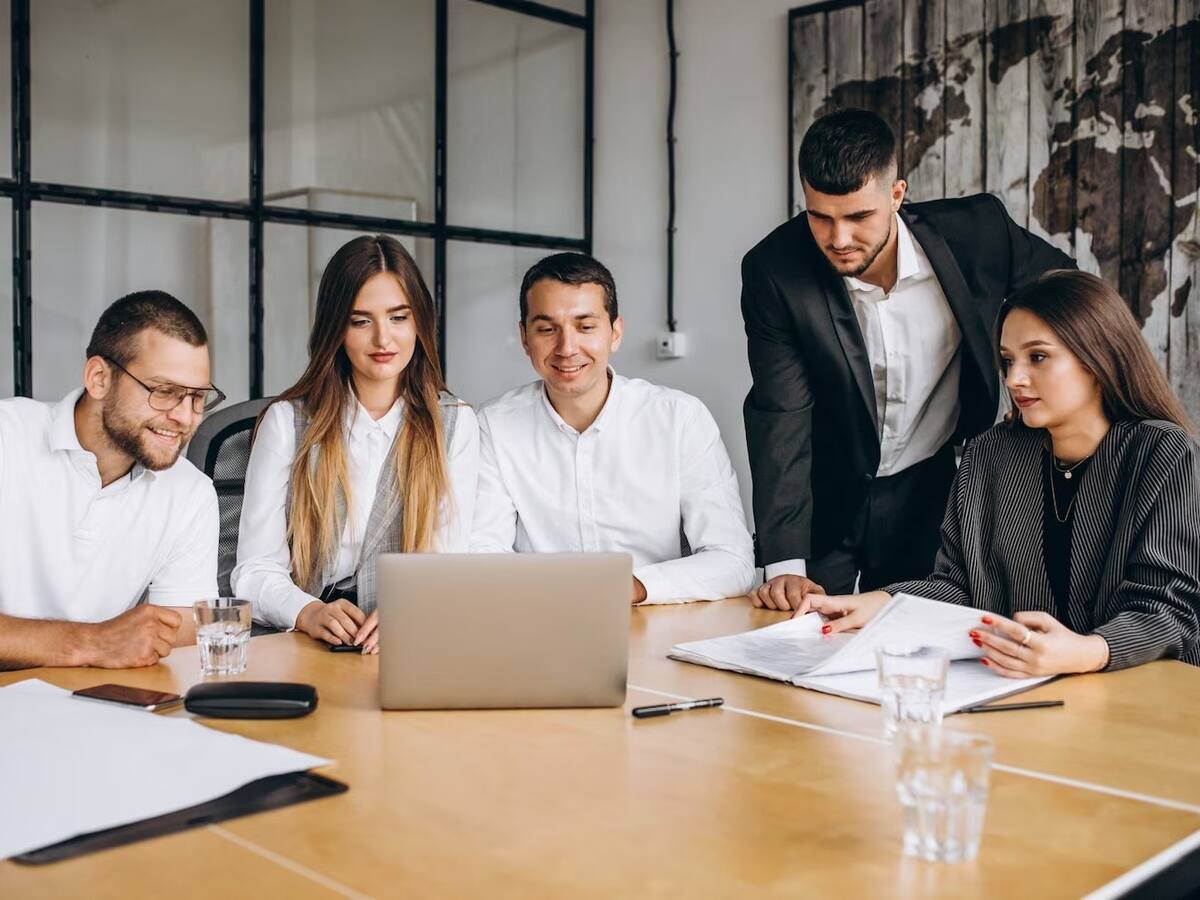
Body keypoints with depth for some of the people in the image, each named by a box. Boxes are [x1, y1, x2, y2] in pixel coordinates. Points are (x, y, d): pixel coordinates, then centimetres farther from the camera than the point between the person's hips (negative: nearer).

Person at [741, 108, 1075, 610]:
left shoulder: (976, 232, -16)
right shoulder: (774, 271, -19)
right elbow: (781, 418, -22)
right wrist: (784, 564, -29)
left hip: (931, 493, 1)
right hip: (824, 500, -1)